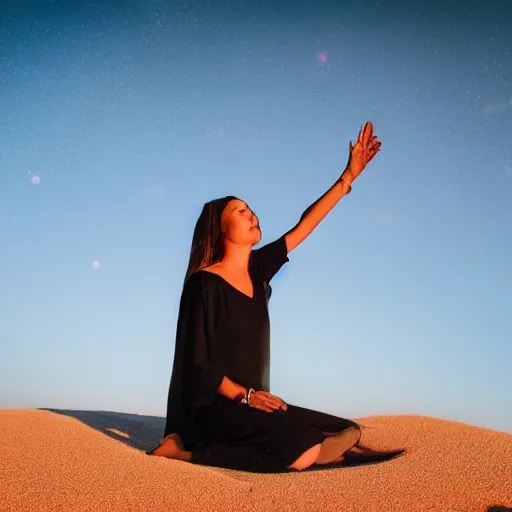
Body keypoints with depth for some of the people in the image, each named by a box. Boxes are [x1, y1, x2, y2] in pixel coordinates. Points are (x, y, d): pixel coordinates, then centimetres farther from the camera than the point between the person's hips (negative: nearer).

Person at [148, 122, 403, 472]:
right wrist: (245, 394, -22)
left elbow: (303, 226, 11)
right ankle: (189, 449, -14)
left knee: (349, 434, 1)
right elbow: (197, 362, -13)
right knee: (305, 452, -29)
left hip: (252, 402, 8)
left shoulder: (258, 267, 9)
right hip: (214, 408, -8)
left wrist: (350, 175, 10)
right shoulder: (205, 283, -11)